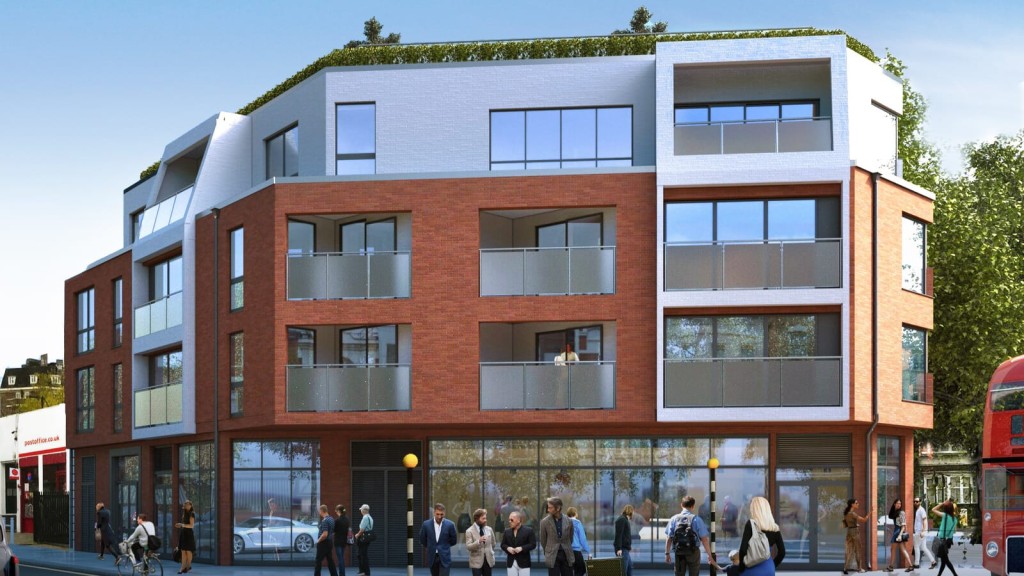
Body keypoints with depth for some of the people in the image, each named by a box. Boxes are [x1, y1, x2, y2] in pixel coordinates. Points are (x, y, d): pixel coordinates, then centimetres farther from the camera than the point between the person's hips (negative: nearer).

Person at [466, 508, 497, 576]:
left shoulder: (489, 529, 6)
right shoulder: (470, 531, -8)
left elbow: (493, 543, 20)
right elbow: (468, 547, -15)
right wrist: (478, 541, -29)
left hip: (488, 560, 4)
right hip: (476, 561, -4)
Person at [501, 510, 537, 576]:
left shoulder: (528, 530, -4)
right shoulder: (507, 531, 8)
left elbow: (533, 544, -7)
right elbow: (503, 544, 12)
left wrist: (522, 548, -20)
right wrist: (507, 548, -11)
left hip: (524, 562, -3)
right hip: (511, 562, 3)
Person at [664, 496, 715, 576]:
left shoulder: (674, 519, 0)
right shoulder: (696, 519, -8)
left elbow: (669, 538, 0)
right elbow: (704, 539, -9)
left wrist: (667, 553, 9)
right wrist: (709, 555, -2)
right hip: (693, 552, -2)